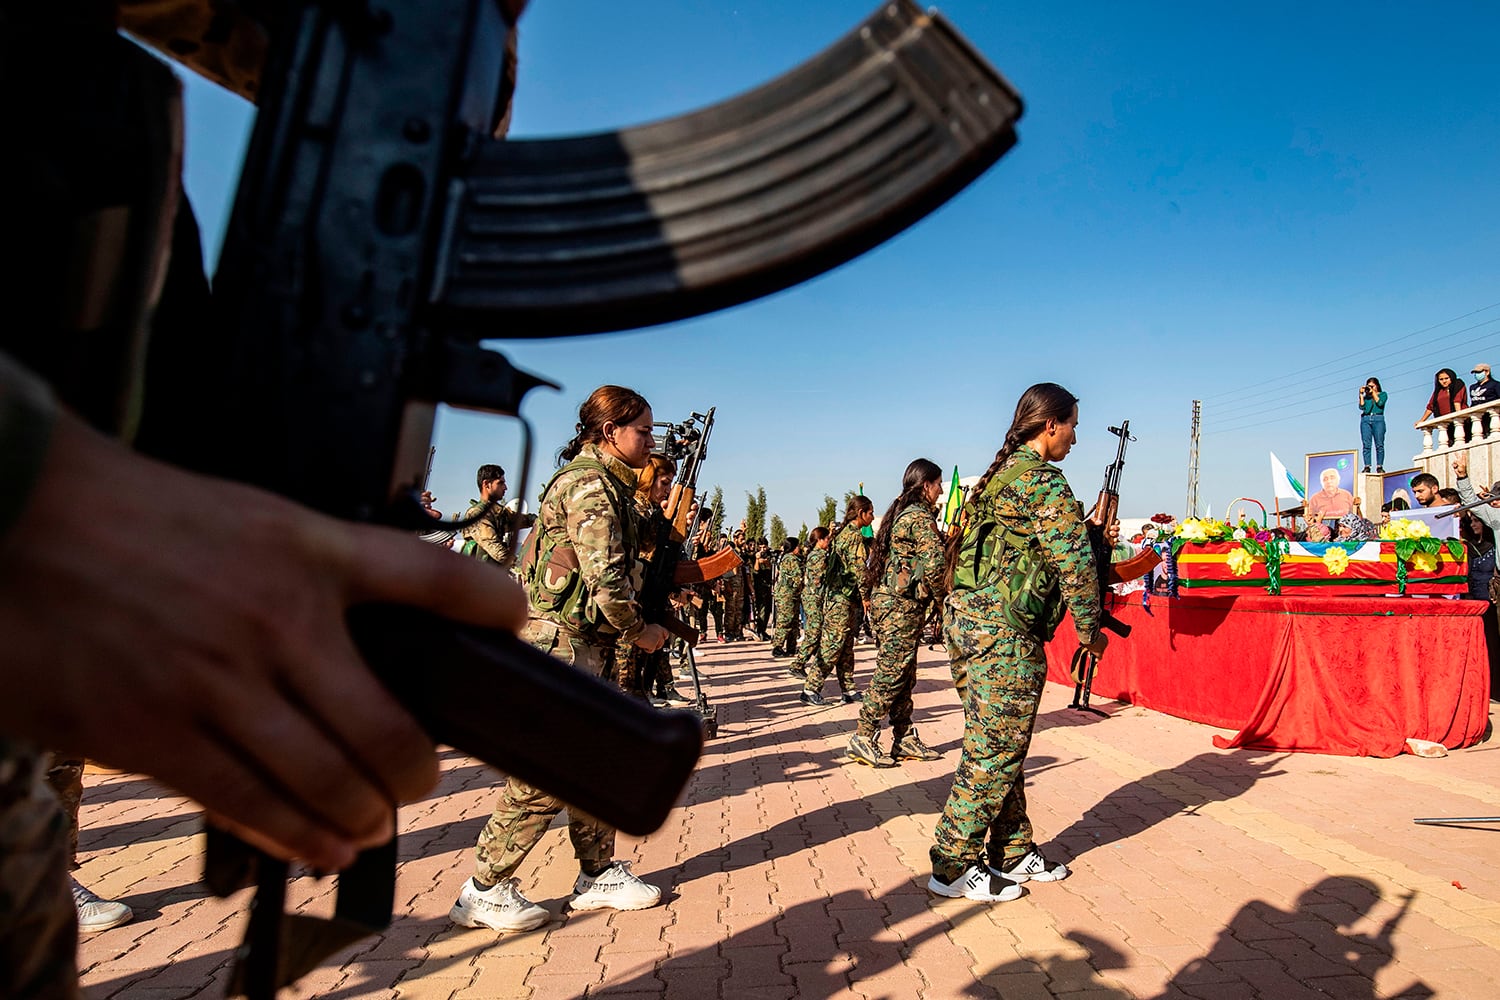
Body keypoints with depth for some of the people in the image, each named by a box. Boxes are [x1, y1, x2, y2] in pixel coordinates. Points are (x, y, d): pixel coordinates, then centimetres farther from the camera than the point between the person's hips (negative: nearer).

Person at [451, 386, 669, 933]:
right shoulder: (591, 483, -16)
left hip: (582, 646, 11)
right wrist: (639, 631, -8)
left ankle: (598, 875, 28)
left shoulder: (604, 481, 17)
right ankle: (484, 891, 12)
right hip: (561, 643, -11)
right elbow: (605, 578, -22)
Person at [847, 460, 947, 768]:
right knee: (891, 672, -6)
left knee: (904, 674, 12)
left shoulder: (900, 512, 18)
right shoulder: (920, 516, -12)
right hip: (902, 604, -10)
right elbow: (936, 560, -23)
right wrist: (940, 593, -7)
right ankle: (863, 737, -1)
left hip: (886, 599, 10)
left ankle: (904, 739, 18)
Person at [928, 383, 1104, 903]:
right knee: (995, 750, -1)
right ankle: (954, 867, 8)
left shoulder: (999, 474, 18)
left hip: (967, 620, 10)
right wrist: (1090, 630, -3)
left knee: (996, 746, 16)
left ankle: (1013, 853, 29)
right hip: (1003, 630, -10)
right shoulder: (1043, 480, -11)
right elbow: (1075, 562, -13)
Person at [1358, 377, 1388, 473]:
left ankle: (1379, 466, -7)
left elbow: (1380, 403, -5)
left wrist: (1373, 392, 2)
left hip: (1378, 419, -2)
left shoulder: (1383, 394, 15)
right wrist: (1361, 394, 4)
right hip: (1365, 419, 2)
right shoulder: (1365, 396, 19)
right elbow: (1361, 406, 4)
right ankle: (1367, 466, -9)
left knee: (1379, 444, -7)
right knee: (1366, 445, -7)